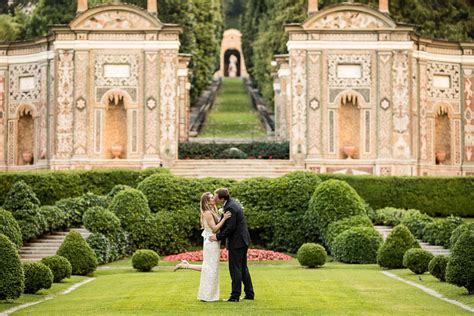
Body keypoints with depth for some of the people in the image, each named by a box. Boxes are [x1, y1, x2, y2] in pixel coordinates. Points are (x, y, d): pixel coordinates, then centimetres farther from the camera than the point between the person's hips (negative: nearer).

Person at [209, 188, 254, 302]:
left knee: (235, 269, -3)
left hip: (236, 242, -10)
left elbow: (230, 228, -22)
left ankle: (235, 296, 2)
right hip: (243, 240, 10)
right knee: (243, 268, 16)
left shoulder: (230, 208, -21)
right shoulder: (233, 203, 10)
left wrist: (217, 237, -15)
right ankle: (249, 294, 20)